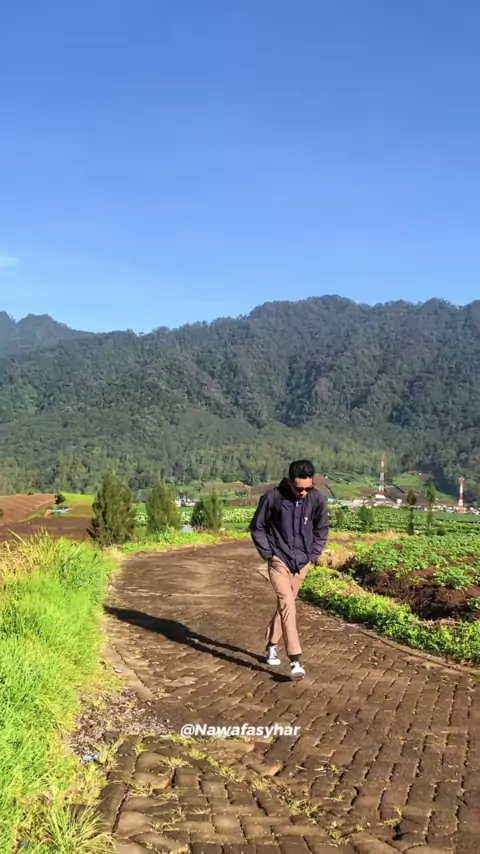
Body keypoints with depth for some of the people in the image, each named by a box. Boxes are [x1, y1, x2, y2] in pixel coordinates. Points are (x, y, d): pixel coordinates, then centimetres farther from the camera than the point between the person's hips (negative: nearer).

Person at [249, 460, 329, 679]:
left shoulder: (317, 499, -9)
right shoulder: (272, 497, -16)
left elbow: (322, 529, 8)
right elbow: (257, 527, -2)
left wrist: (313, 555, 3)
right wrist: (268, 554, -6)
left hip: (302, 562, 4)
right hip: (279, 560, -3)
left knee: (285, 604, 16)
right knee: (287, 604, -16)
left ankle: (271, 646, 36)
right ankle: (296, 660, -18)